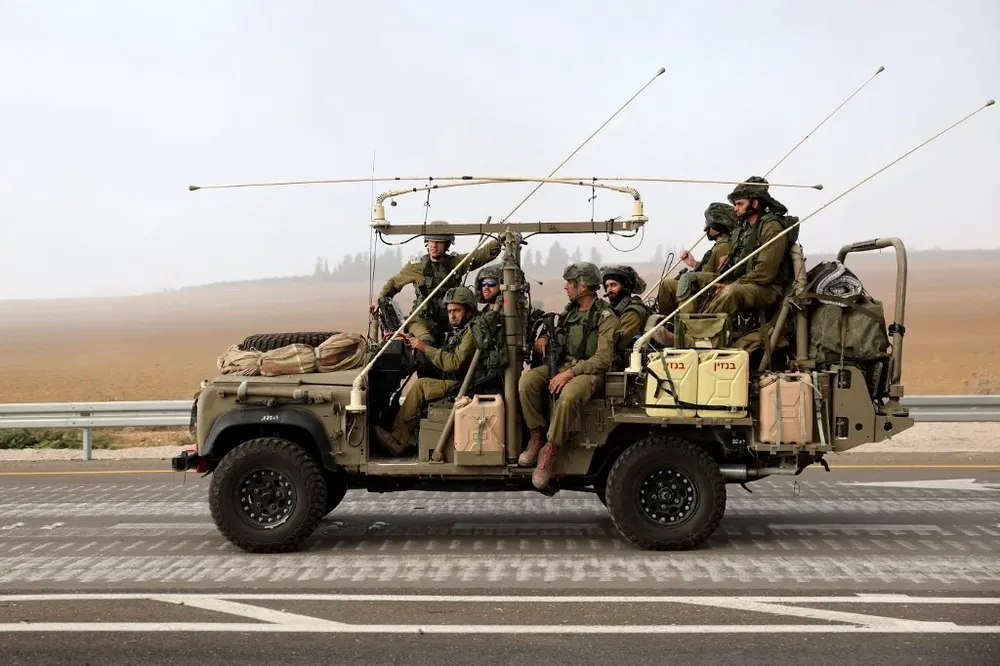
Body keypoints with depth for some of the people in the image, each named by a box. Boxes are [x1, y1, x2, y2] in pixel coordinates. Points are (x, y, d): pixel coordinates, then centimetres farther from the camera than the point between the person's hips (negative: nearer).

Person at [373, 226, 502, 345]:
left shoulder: (457, 262, 5)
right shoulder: (417, 266, 3)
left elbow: (486, 253, 1)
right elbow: (394, 282, 18)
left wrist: (498, 240, -15)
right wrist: (380, 300, 7)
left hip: (449, 320, 2)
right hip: (422, 320, -2)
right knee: (426, 341, -31)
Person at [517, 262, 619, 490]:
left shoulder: (606, 317, -9)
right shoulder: (570, 310, 15)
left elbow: (603, 360, -16)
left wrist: (570, 373, -23)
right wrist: (546, 338, 6)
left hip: (589, 371, -7)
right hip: (560, 364, 7)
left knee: (567, 397, -38)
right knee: (527, 381, -20)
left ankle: (549, 451, -24)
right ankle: (537, 435, -9)